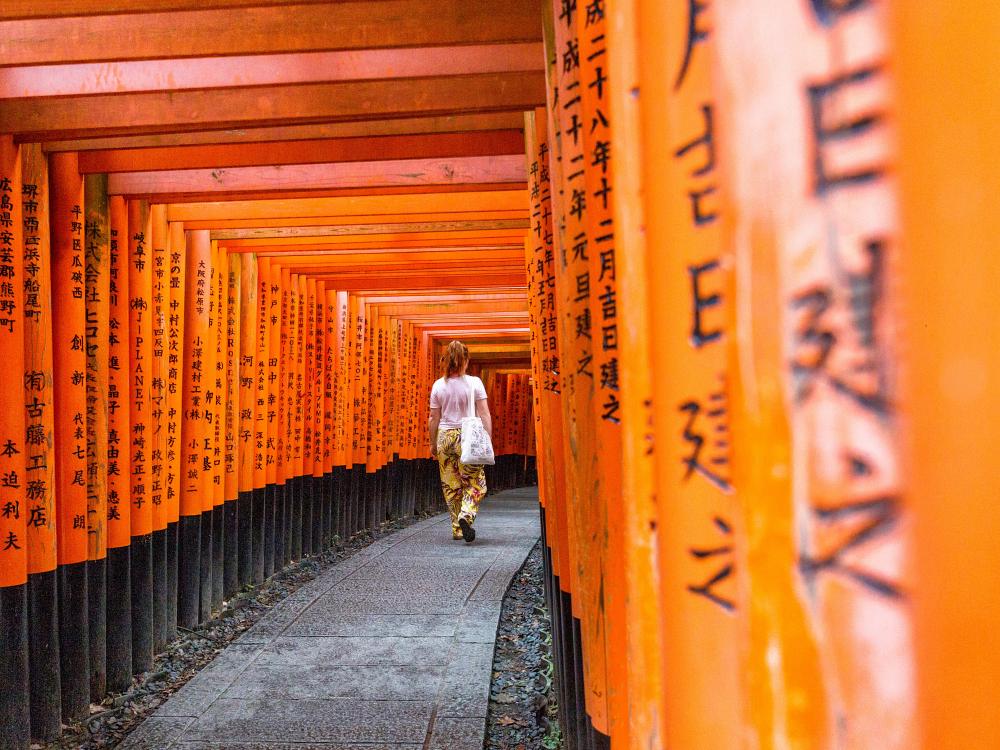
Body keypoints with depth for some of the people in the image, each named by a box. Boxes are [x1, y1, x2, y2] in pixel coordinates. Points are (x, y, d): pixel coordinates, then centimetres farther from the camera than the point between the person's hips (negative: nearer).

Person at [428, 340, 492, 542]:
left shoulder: (438, 385, 1)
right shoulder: (474, 383, -4)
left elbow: (434, 418, 5)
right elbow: (484, 415, -7)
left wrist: (433, 443, 15)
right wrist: (488, 440, -1)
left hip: (445, 436, 2)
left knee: (451, 486, 11)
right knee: (475, 482, 7)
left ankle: (457, 529, 15)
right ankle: (466, 515, -17)